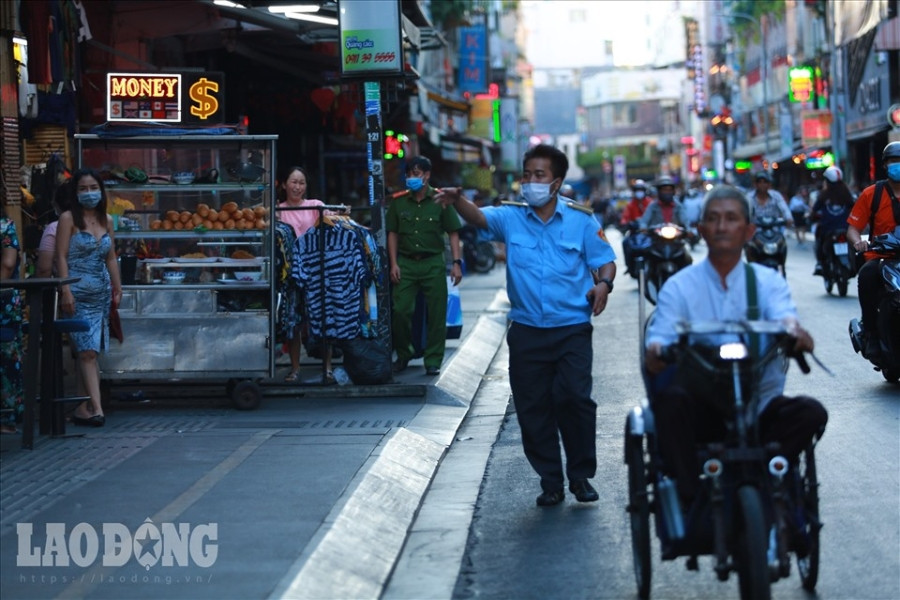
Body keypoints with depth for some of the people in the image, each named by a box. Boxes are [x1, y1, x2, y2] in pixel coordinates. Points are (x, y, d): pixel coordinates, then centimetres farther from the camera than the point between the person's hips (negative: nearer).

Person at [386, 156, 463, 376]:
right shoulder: (399, 201, 6)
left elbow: (453, 232, 1)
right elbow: (392, 233, 10)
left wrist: (456, 262, -7)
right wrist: (393, 263, 1)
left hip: (433, 263, -2)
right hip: (406, 263, 2)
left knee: (436, 314, 1)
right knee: (400, 311, -3)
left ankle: (433, 361, 10)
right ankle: (402, 356, 15)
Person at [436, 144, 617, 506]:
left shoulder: (581, 220, 4)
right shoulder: (511, 218, 5)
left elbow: (605, 260, 8)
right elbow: (478, 217, -13)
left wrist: (603, 283, -14)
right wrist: (456, 201, -34)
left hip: (572, 329, -2)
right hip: (527, 330, 2)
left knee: (574, 398, -9)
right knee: (533, 408, 4)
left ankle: (581, 476, 8)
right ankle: (550, 482, 16)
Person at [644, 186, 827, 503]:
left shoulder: (768, 281, 9)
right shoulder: (679, 286, 7)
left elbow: (784, 317, -11)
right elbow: (660, 337, -6)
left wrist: (794, 331, -37)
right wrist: (654, 355, -32)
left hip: (759, 405, 1)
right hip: (701, 406, -1)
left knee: (811, 412, -25)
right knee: (670, 398, -32)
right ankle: (688, 497, -28)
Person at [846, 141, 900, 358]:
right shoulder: (872, 194, 7)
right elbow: (852, 228, 4)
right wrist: (858, 242, -18)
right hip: (881, 257, -1)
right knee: (866, 275, -34)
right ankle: (871, 333, -25)